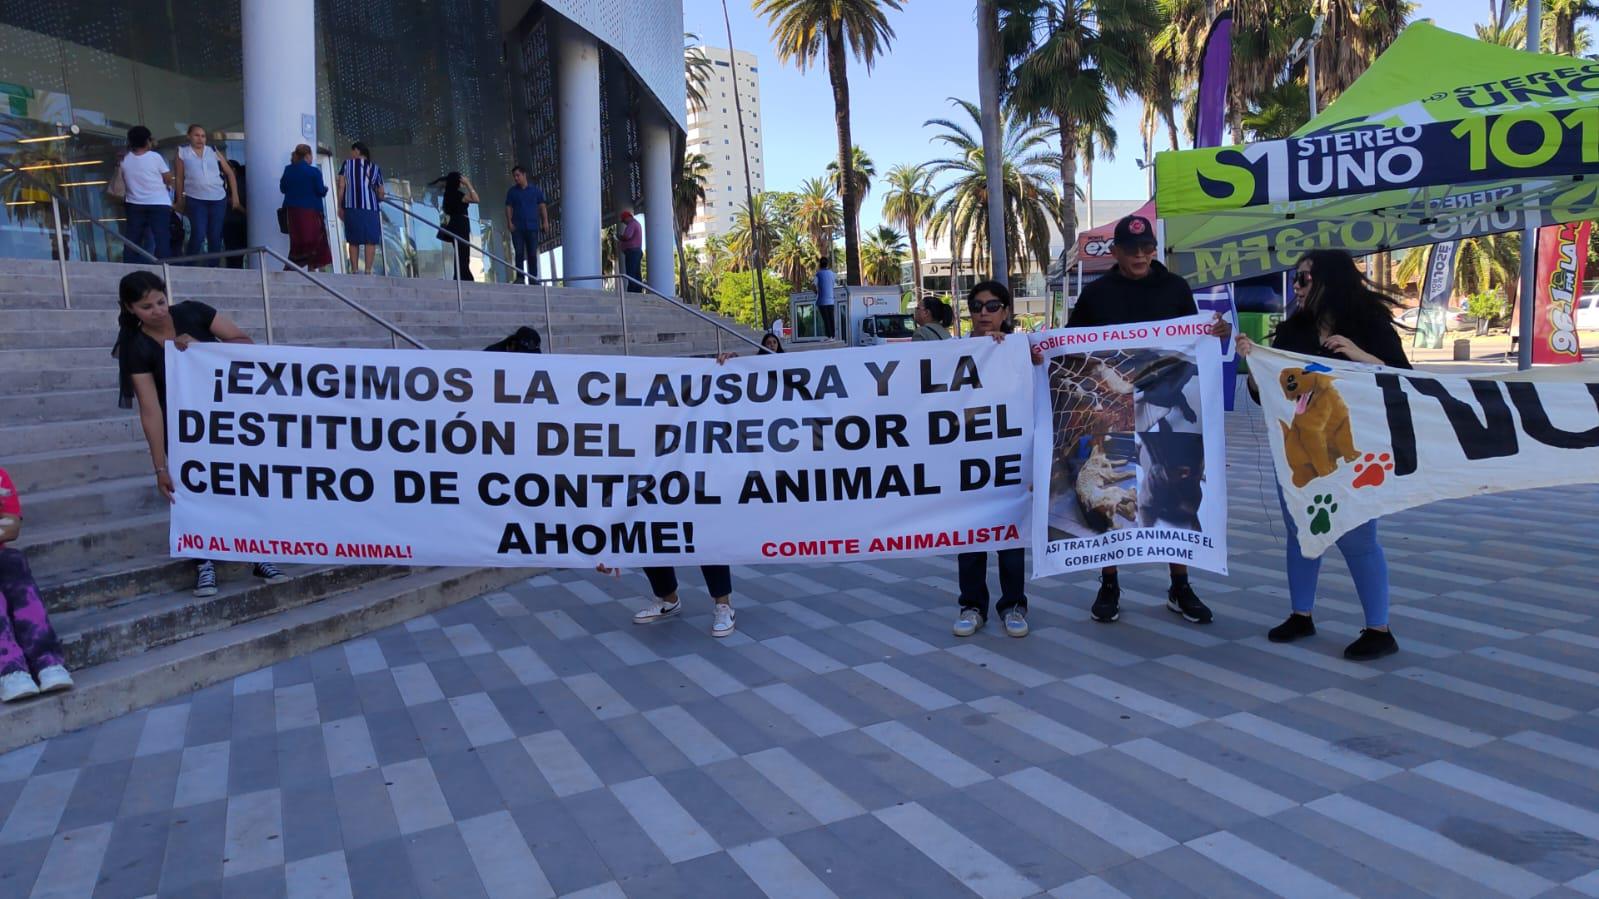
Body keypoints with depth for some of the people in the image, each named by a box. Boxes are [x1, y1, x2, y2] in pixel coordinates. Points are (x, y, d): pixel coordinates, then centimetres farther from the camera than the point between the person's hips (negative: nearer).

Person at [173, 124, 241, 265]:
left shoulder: (214, 152, 10)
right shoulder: (182, 152, 4)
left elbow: (230, 173, 12)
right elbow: (179, 178, 5)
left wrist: (235, 195, 5)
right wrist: (179, 200, 4)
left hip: (218, 199, 3)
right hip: (195, 200, -3)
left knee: (215, 237, 6)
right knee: (198, 235, -12)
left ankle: (214, 267, 14)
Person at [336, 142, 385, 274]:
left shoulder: (347, 164, 10)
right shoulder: (375, 168, 13)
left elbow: (341, 186, 1)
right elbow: (381, 193, 11)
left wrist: (340, 207, 6)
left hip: (351, 207, 0)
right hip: (370, 208, 0)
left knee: (353, 240, 8)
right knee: (371, 240, -1)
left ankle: (354, 270, 3)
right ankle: (368, 270, -10)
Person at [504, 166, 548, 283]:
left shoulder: (535, 189, 7)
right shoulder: (512, 191, 9)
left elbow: (542, 206, 5)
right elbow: (508, 207, 6)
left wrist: (545, 221, -5)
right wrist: (509, 222, -7)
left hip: (532, 226, 0)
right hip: (517, 228, 0)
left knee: (532, 254, 2)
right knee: (519, 253, -6)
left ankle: (533, 278, 6)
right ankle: (520, 277, -5)